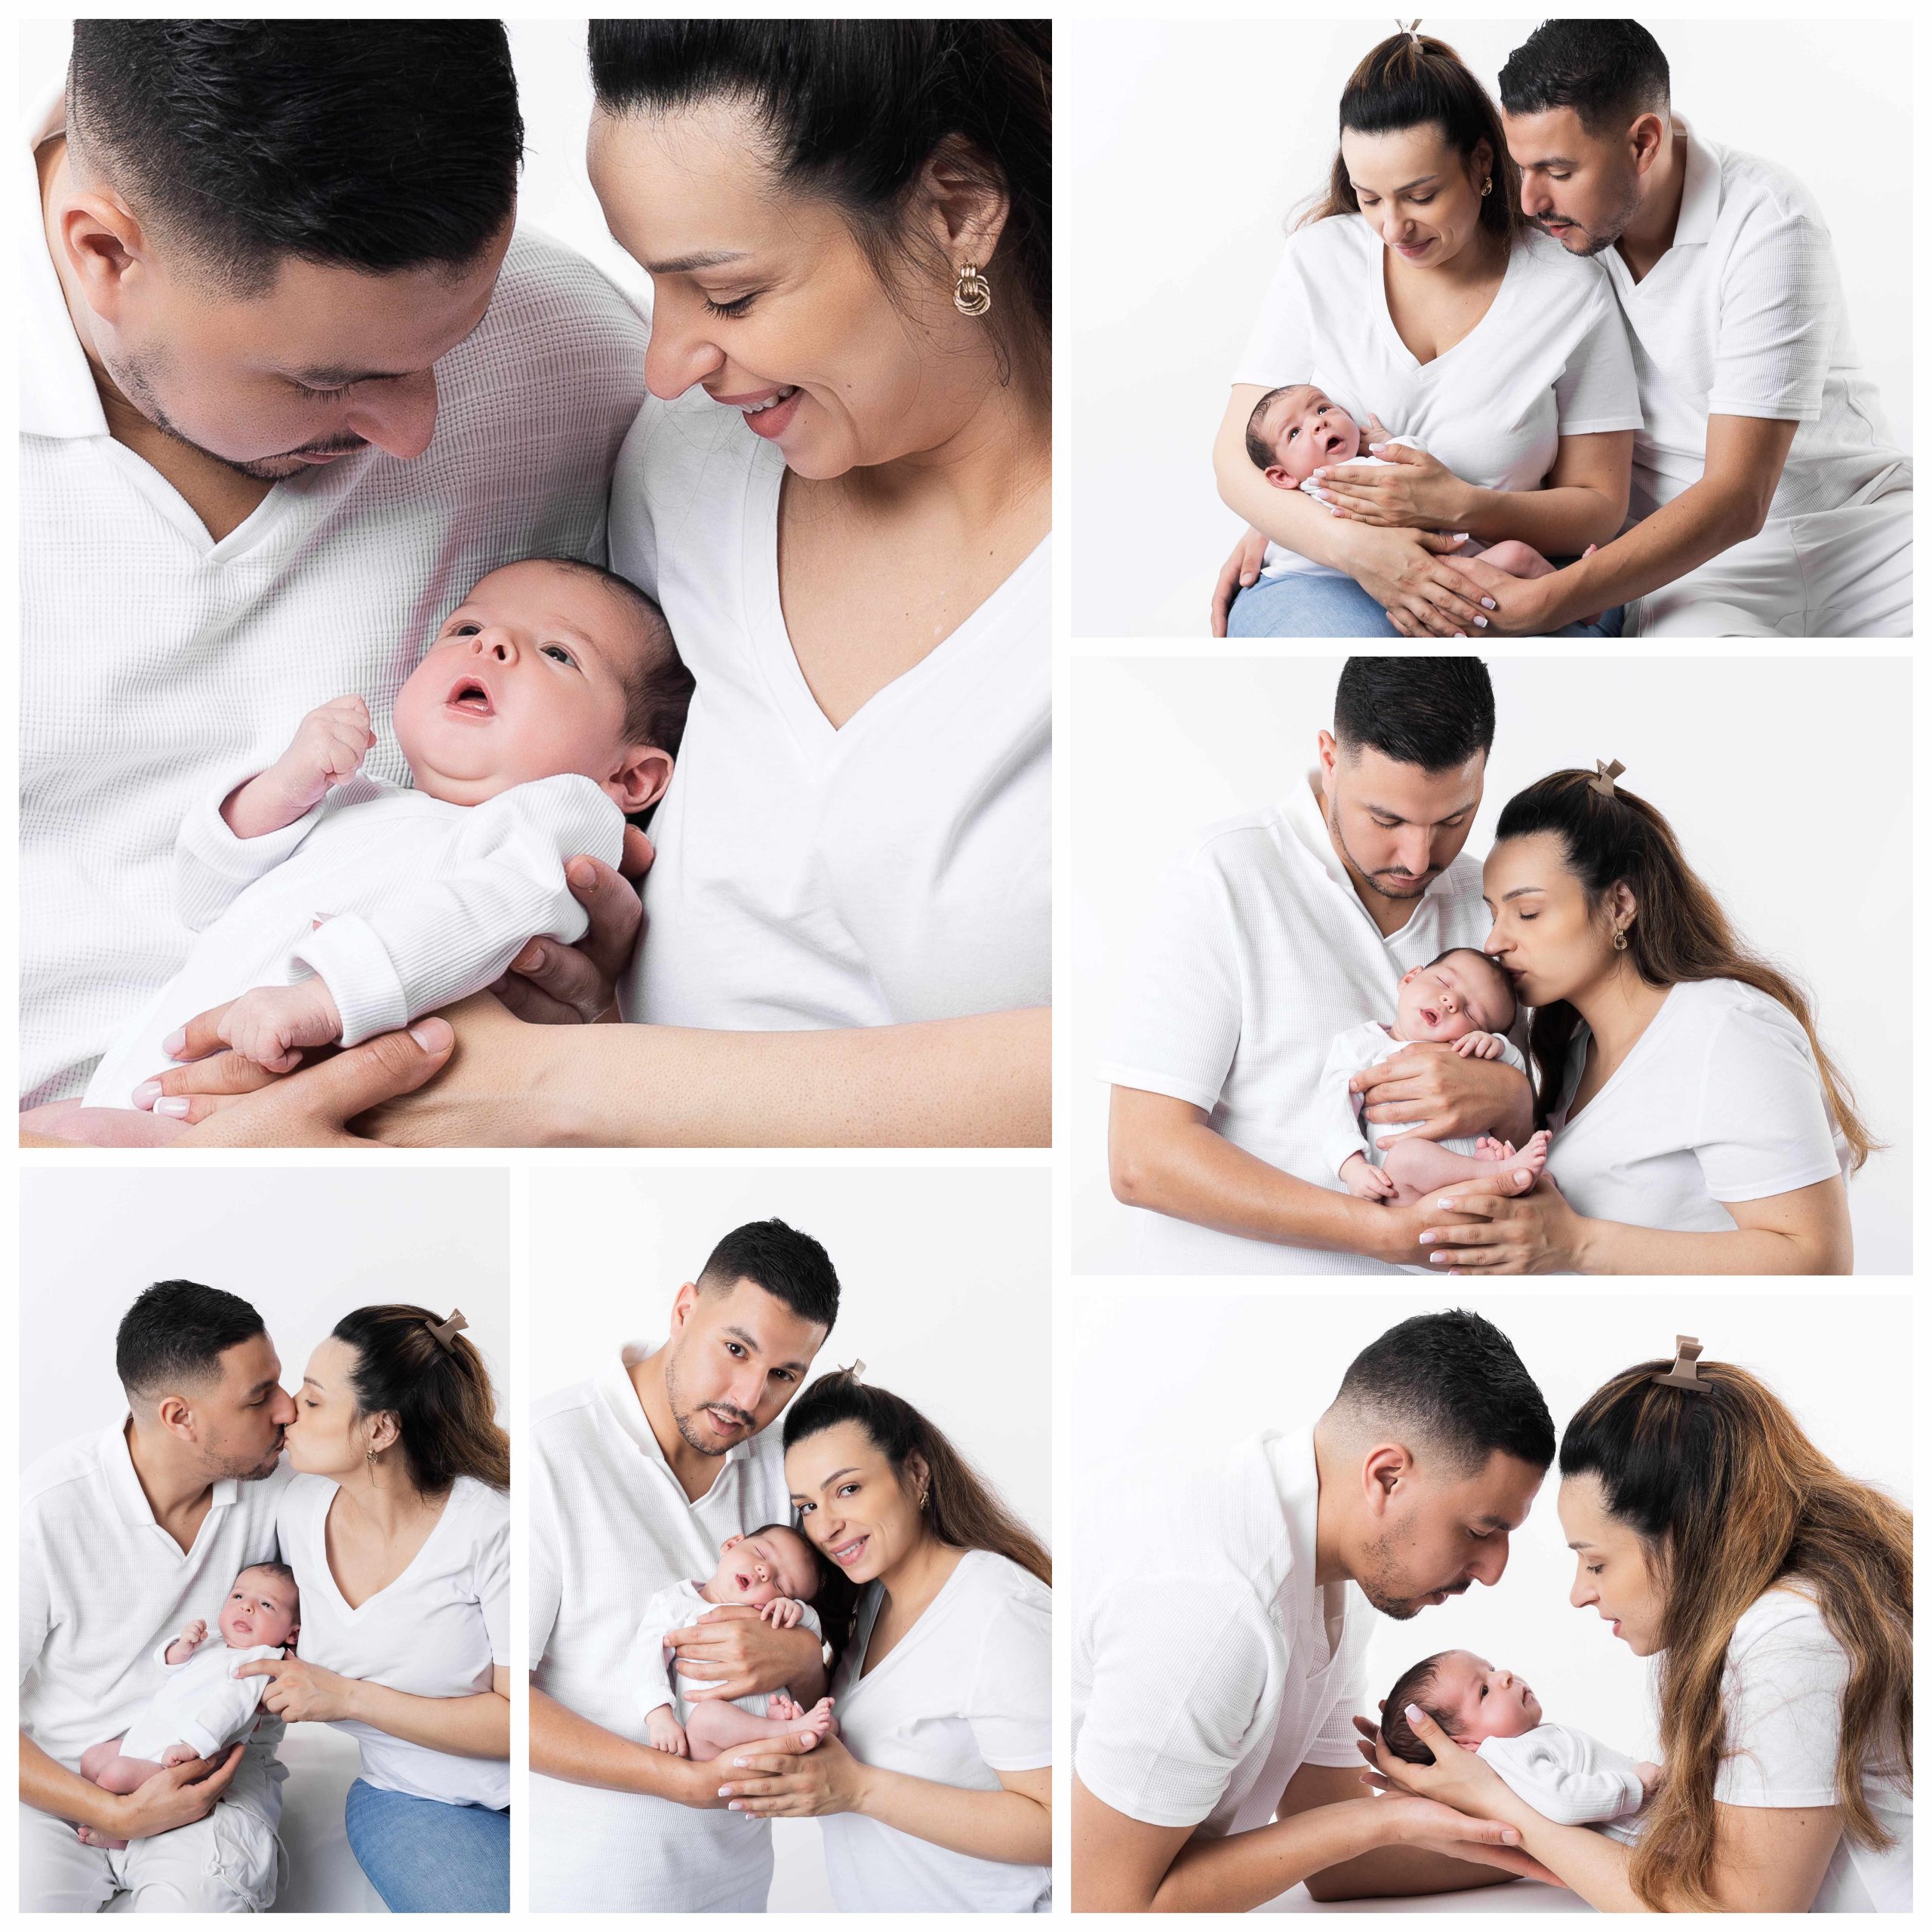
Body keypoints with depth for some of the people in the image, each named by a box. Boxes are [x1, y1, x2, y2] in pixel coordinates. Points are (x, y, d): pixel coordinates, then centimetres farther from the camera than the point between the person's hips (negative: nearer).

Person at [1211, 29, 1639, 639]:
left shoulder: (1570, 287, 1)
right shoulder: (1317, 260, 4)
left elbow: (1599, 508, 4)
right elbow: (1236, 459, 0)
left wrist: (1458, 506, -17)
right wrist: (1353, 544, -21)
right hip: (1322, 577, -1)